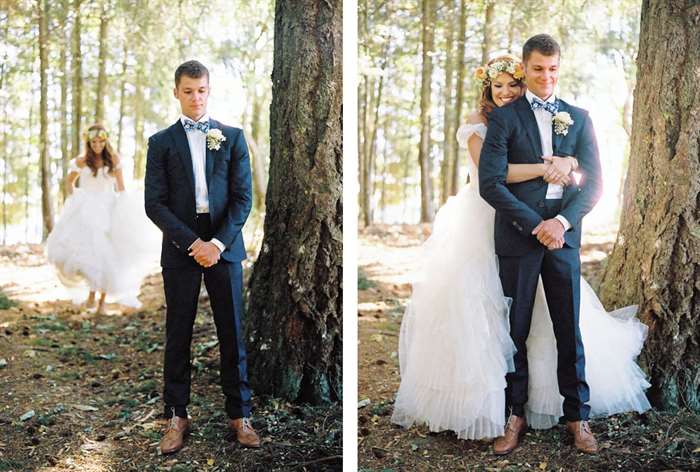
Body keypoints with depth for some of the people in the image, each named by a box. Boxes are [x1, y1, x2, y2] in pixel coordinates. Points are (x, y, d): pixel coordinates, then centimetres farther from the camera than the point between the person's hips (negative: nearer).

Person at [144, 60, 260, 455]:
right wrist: (192, 242, -12)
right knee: (178, 336, 5)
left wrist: (218, 243, -10)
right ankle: (177, 416, 16)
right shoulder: (161, 142, 6)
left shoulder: (233, 137, 8)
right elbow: (155, 203, -1)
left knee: (233, 334, 4)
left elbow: (243, 198, 2)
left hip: (224, 247, 0)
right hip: (180, 250, 0)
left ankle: (240, 414, 14)